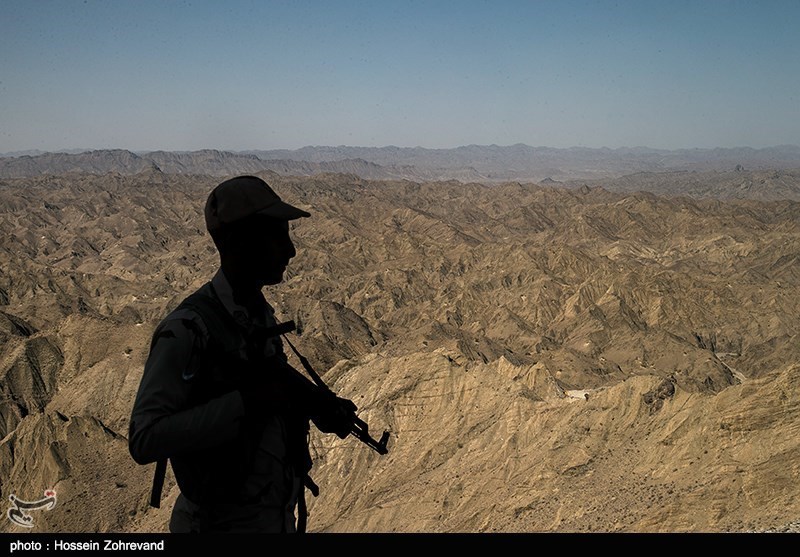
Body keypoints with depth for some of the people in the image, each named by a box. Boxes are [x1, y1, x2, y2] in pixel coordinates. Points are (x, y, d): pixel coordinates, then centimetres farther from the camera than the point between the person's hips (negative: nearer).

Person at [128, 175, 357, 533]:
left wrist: (324, 406, -4)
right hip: (224, 523, -7)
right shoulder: (187, 330, -22)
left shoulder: (261, 314, 1)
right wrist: (245, 403, -31)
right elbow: (143, 441, -25)